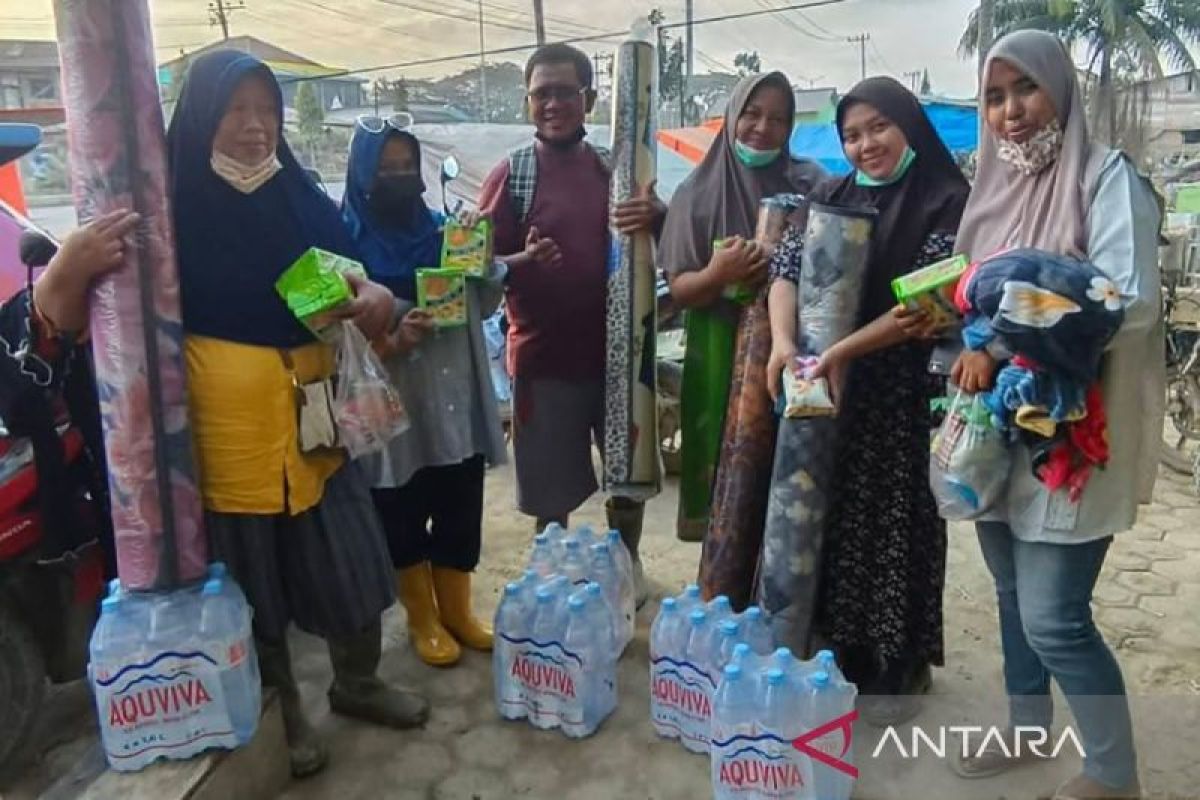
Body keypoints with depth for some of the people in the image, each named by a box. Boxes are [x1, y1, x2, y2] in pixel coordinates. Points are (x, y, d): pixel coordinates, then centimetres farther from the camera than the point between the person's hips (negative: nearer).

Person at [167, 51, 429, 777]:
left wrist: (373, 297, -12)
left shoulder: (303, 196, 6)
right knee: (254, 575, 10)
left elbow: (349, 277, 9)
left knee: (348, 556, 12)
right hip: (227, 417, -3)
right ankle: (282, 710, 32)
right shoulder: (174, 204, -5)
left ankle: (358, 684, 36)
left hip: (313, 407, 4)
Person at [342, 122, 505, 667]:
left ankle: (456, 610, 32)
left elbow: (485, 307, 10)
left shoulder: (442, 231, 7)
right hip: (395, 409, -4)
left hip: (456, 403, 4)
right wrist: (392, 341, -26)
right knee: (402, 517, 9)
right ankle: (423, 618, 29)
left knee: (459, 511, 13)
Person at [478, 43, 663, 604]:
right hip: (545, 357, -3)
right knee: (552, 489, 9)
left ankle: (627, 564, 40)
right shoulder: (511, 175, -5)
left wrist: (657, 216, -16)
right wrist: (524, 261, -29)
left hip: (620, 348, 3)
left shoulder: (616, 167, 4)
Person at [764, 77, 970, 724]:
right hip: (824, 384, 4)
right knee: (830, 513, 10)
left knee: (896, 517, 4)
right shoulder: (830, 197, 9)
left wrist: (842, 352, -22)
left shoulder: (947, 201, -4)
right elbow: (787, 270, -1)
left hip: (905, 388, -4)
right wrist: (784, 343, -20)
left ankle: (897, 664, 22)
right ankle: (837, 647, 28)